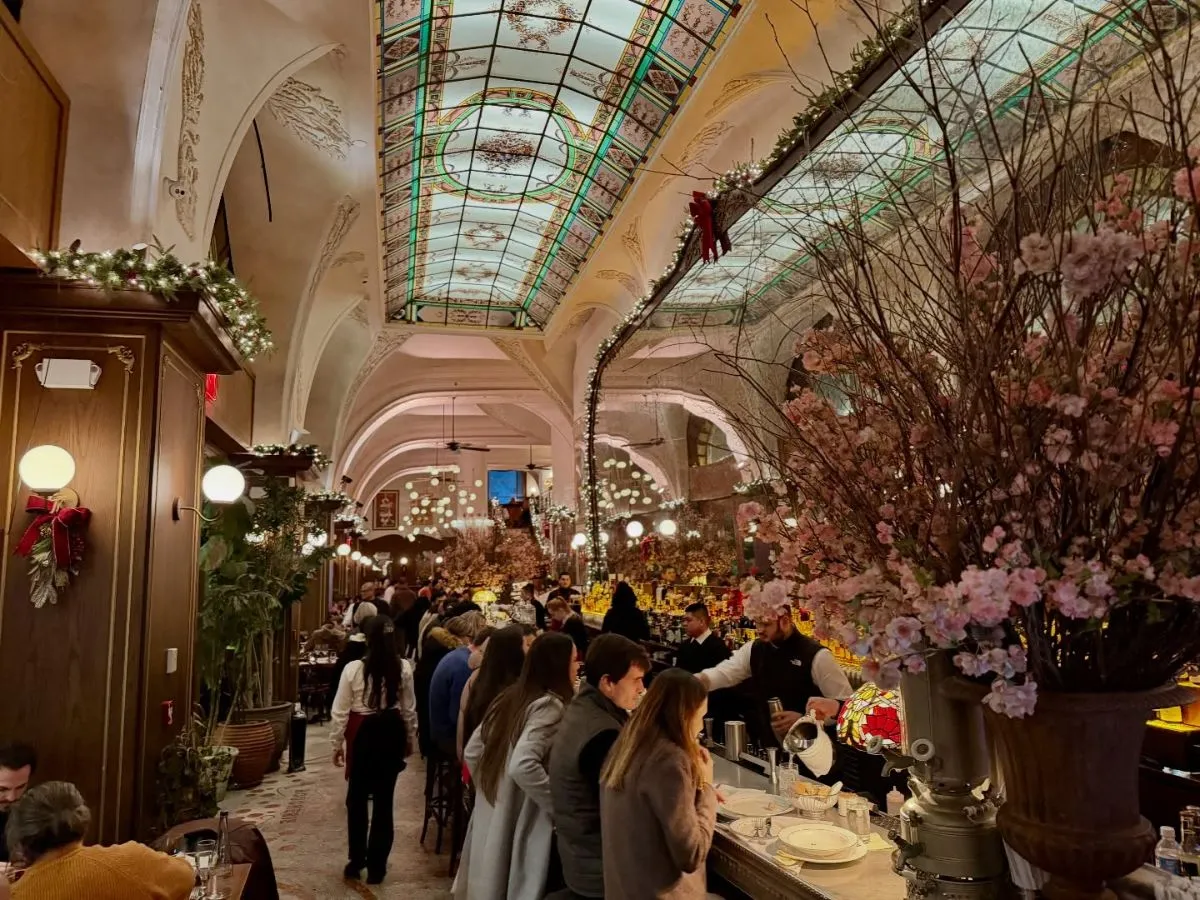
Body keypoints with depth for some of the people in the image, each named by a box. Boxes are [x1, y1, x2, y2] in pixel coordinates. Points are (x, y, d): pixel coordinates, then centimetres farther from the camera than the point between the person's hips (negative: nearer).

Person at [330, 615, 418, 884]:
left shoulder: (353, 669, -13)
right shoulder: (404, 668, -8)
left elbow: (340, 711, -6)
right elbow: (409, 709, 2)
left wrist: (337, 744, 7)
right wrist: (410, 739, 17)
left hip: (363, 733, -2)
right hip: (391, 732, 2)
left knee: (357, 799, 16)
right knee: (384, 800, 10)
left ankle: (356, 862, 25)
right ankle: (376, 866, 19)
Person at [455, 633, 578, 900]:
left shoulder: (510, 698, 7)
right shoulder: (549, 706, -19)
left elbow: (472, 752, 12)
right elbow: (522, 766, -31)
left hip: (490, 822, 8)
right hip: (519, 830, -8)